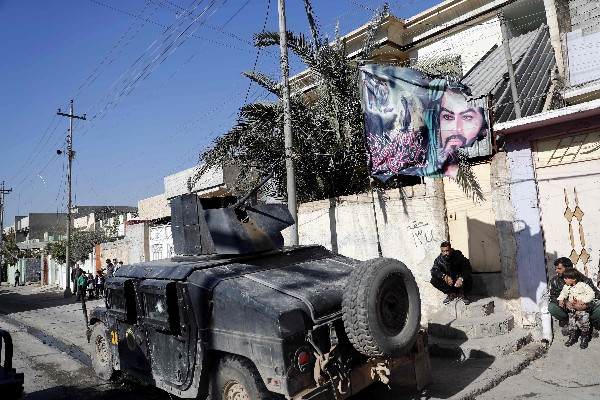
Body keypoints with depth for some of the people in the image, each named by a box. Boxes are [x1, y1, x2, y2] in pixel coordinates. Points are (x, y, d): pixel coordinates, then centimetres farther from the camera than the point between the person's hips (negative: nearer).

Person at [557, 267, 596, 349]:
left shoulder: (583, 285, -15)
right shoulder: (566, 287, 1)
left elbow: (591, 294, -15)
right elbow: (563, 293, 16)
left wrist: (583, 301, -24)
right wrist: (560, 300, -2)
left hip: (582, 309, -5)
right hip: (572, 310, 5)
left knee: (584, 325, 1)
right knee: (572, 324, 10)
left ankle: (584, 339, 19)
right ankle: (572, 337, 25)